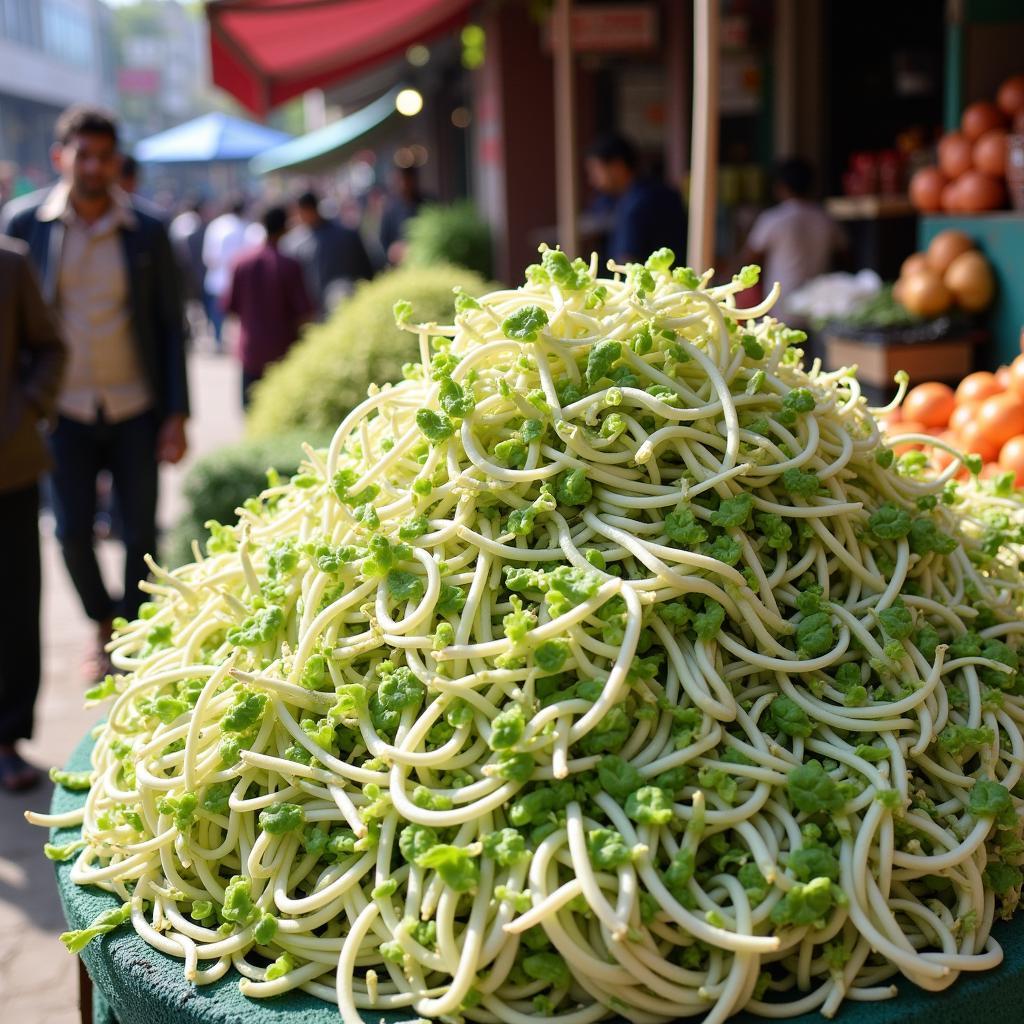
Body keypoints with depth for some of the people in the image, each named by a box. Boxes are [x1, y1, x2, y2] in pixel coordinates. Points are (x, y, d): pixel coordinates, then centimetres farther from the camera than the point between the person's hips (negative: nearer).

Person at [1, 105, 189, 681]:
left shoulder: (147, 234, -2)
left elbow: (170, 326, 1)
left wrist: (177, 415, -3)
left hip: (136, 408, 0)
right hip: (66, 410, 0)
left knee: (141, 534, 4)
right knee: (73, 531, -1)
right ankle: (103, 625, 27)